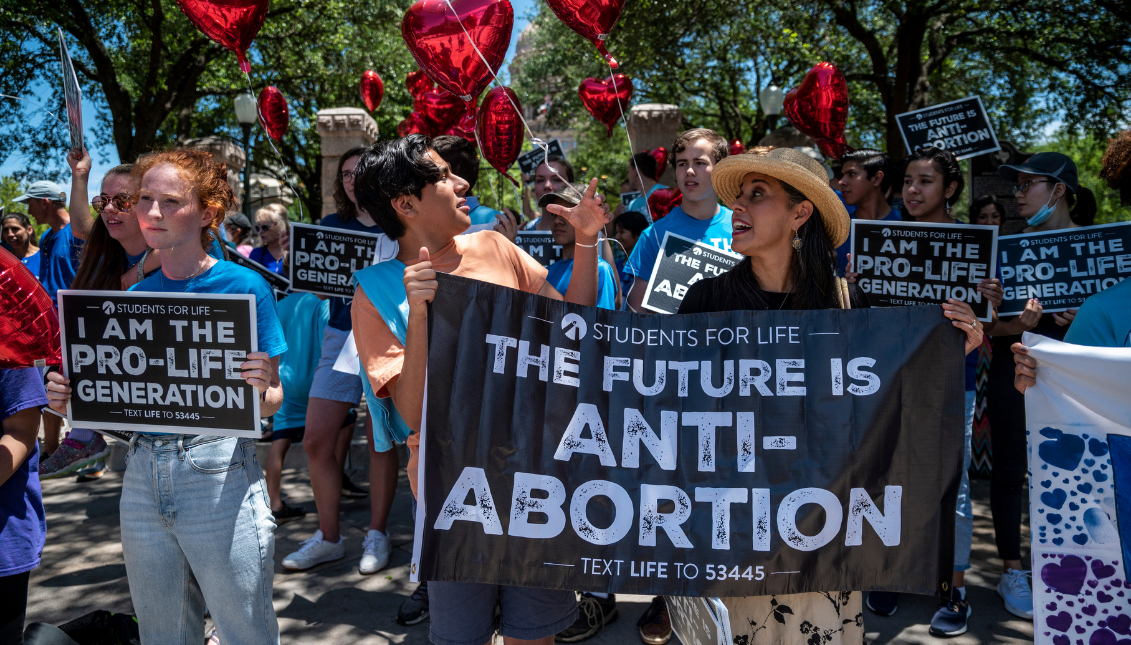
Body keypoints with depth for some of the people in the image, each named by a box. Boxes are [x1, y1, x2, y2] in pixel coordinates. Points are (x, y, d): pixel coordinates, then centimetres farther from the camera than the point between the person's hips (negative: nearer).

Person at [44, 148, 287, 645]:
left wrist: (262, 387, -27)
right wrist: (73, 397, -4)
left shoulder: (242, 287, -7)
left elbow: (270, 403, -4)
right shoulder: (136, 296, 8)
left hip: (220, 477, -5)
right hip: (143, 476, 5)